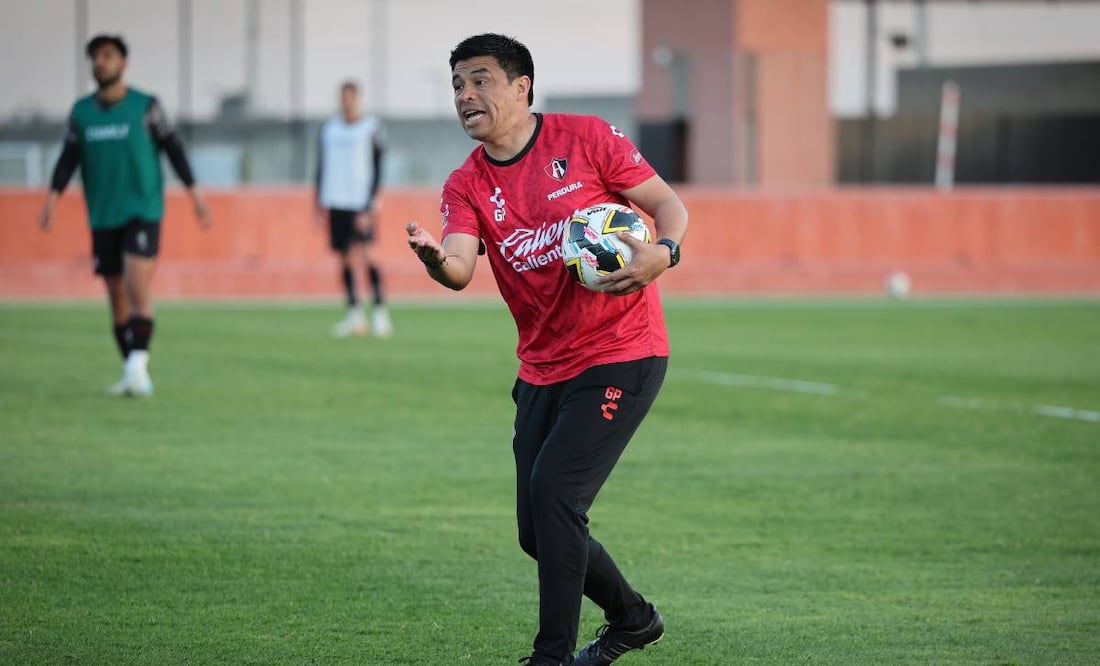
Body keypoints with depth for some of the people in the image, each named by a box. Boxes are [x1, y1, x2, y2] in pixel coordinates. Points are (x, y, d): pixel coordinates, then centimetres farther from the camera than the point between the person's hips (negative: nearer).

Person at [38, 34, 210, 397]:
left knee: (137, 289, -18)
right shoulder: (81, 111, 7)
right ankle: (132, 375, 12)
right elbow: (69, 158, 5)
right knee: (117, 295, 6)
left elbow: (173, 149, 0)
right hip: (102, 218, 4)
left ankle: (138, 367, -24)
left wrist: (194, 194, -5)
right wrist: (52, 197, -9)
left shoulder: (146, 106, -3)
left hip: (142, 213, -4)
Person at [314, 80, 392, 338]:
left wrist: (369, 208, -12)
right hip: (336, 203, 4)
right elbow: (321, 168, 17)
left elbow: (377, 171, -5)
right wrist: (320, 205, 13)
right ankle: (354, 314, 11)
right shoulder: (329, 129, 12)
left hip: (361, 203, -4)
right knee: (345, 256, 5)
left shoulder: (372, 128, -1)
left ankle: (380, 310, -13)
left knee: (365, 251, -17)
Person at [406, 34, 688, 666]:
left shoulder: (585, 138, -5)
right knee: (539, 534, 9)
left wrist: (664, 250, -24)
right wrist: (435, 258, -38)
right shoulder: (467, 186, 4)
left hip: (621, 355, -6)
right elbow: (460, 269, -13)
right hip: (543, 370, 6)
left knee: (553, 492, -19)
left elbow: (666, 202, -1)